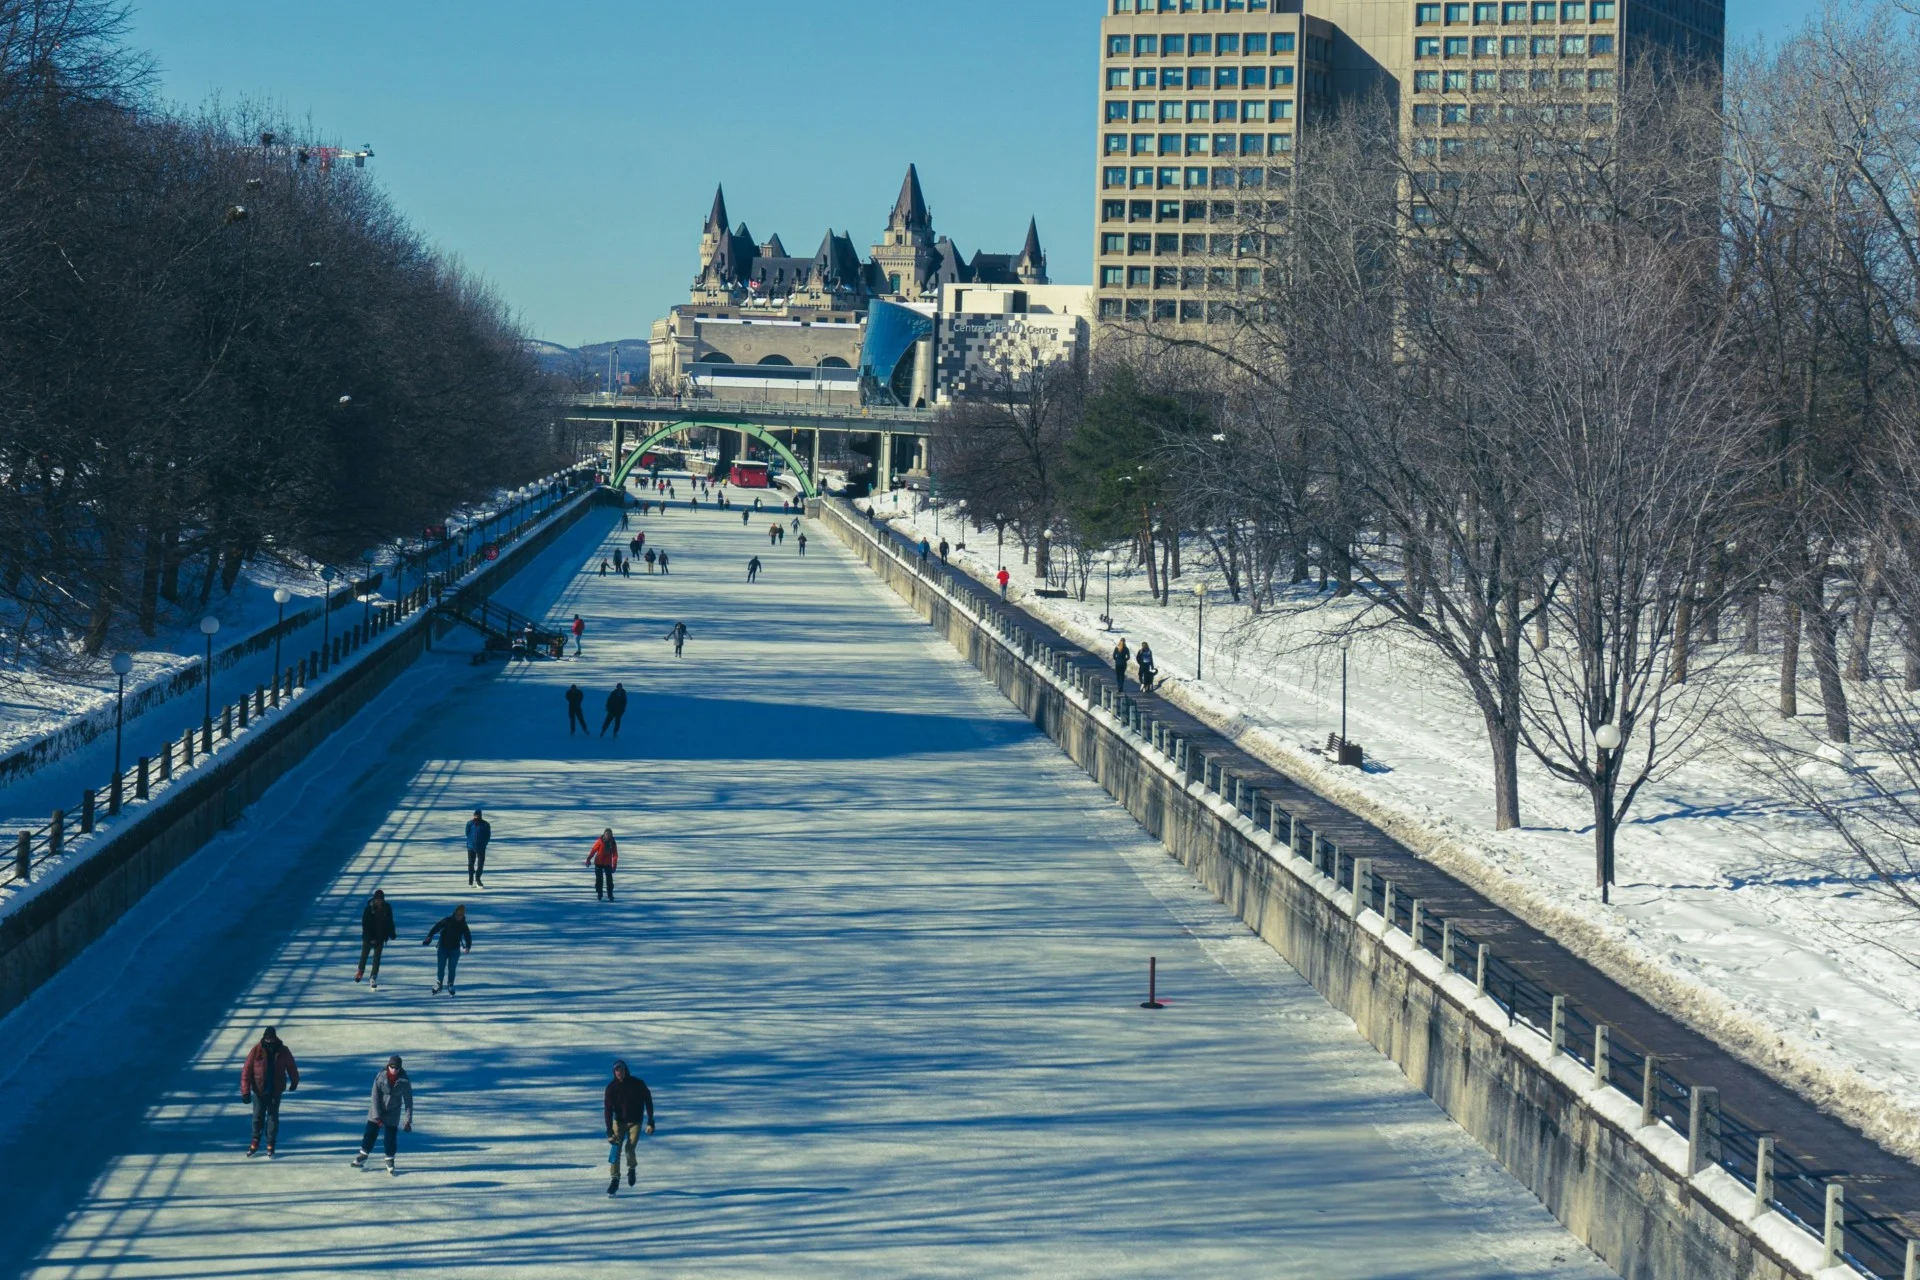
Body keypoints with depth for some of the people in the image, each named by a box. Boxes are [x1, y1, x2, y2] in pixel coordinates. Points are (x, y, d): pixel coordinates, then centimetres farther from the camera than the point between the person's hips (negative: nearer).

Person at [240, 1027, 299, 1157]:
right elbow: (246, 1071, -12)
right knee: (258, 1116, 11)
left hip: (276, 1091, 1)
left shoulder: (283, 1052, -9)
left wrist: (294, 1082, 21)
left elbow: (291, 1067, 8)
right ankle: (255, 1142, 29)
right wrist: (245, 1091, -15)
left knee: (273, 1117, 6)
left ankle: (270, 1145, 15)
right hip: (259, 1090, 0)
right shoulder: (256, 1051, -14)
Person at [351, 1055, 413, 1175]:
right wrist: (377, 1116, -19)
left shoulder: (404, 1081, -16)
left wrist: (408, 1120, -10)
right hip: (377, 1111, 0)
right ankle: (363, 1157, 23)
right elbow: (375, 1097, -17)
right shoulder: (380, 1077, -19)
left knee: (391, 1137, -1)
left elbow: (408, 1100, -9)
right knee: (370, 1133, 4)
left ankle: (390, 1161, 15)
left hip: (393, 1113, 0)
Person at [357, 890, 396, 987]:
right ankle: (360, 971, 39)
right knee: (364, 955, 14)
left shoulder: (387, 908, -7)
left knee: (377, 957, 0)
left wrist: (392, 934, 7)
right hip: (369, 937, -1)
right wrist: (370, 938, -19)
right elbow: (365, 924, -15)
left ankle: (374, 978, 3)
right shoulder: (368, 908, -16)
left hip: (380, 937, 1)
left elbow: (390, 921, 6)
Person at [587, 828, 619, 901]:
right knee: (599, 879, 1)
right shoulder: (600, 841, -10)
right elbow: (593, 850, -8)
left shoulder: (613, 843, -1)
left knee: (609, 880, -3)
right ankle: (598, 894, 13)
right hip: (599, 863, -2)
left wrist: (614, 865, -4)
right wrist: (588, 859, -9)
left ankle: (610, 895, 3)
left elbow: (615, 855, 1)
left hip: (608, 864, 2)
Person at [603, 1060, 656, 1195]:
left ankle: (632, 1169, 18)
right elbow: (607, 1109, -15)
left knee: (630, 1148, -13)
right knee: (615, 1148, -12)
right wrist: (609, 1131, -23)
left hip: (635, 1122, -1)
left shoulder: (638, 1084, -12)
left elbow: (648, 1102, -2)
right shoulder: (611, 1087, -11)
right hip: (619, 1121, 1)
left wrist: (650, 1122, -7)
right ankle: (614, 1178, -4)